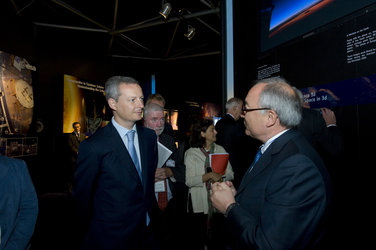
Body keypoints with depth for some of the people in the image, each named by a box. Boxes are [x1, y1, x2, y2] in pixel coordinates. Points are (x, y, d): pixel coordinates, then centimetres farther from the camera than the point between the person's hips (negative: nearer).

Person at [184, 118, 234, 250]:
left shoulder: (220, 149, 7)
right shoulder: (191, 153, -4)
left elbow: (230, 174, 4)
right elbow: (189, 181, -13)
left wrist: (220, 177, -14)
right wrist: (209, 175, -20)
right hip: (199, 202, -2)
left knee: (218, 238, 10)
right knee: (198, 238, 9)